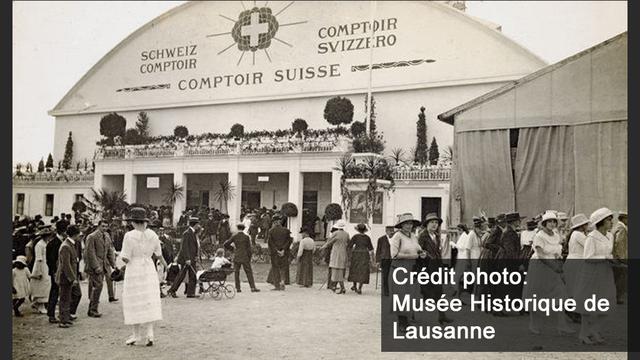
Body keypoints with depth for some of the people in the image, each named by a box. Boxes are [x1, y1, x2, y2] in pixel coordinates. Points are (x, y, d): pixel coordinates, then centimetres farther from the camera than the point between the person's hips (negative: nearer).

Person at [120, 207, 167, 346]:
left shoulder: (129, 236, -14)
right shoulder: (152, 235, 0)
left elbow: (125, 258, -14)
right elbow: (158, 254, 12)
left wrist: (126, 260, 9)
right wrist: (164, 263, 33)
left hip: (134, 270, -4)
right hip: (149, 269, 4)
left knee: (135, 303, 6)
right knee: (149, 301, 10)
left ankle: (137, 335, 13)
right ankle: (150, 334, 6)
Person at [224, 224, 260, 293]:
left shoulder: (234, 236, -1)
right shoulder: (246, 237, -2)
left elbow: (226, 244, -1)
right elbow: (249, 249, -1)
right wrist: (249, 258, 7)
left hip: (236, 257, 1)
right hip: (245, 257, -1)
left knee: (236, 272, 8)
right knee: (249, 272, 2)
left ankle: (238, 288, 5)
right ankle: (253, 287, -3)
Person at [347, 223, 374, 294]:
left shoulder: (355, 236, -5)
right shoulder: (367, 237, 3)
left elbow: (349, 246, -7)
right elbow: (371, 249, 4)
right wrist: (371, 259, 10)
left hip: (356, 255, -1)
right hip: (365, 256, 1)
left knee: (355, 270, 16)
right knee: (362, 272, 1)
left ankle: (355, 286, 26)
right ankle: (359, 288, -7)